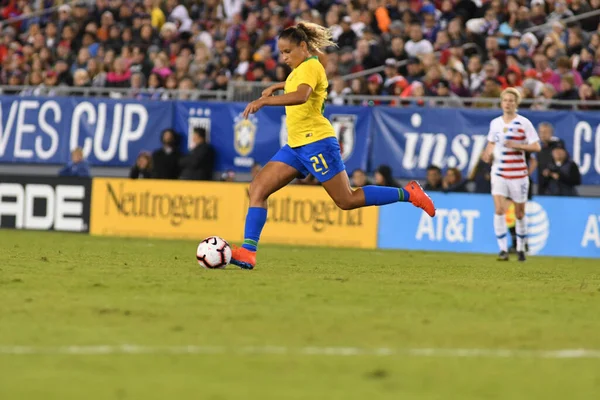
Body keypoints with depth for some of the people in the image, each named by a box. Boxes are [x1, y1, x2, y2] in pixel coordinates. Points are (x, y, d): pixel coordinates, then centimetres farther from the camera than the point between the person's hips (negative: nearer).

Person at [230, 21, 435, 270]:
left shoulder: (310, 66, -13)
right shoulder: (300, 69, 16)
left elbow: (301, 95, -35)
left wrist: (263, 101, -41)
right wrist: (277, 87, 37)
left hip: (315, 142, -9)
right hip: (295, 146, 9)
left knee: (347, 201, -5)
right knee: (258, 189, -5)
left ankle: (408, 194, 8)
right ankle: (248, 251, -12)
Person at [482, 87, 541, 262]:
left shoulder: (524, 123, -6)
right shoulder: (495, 123, 7)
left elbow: (536, 147, -9)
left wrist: (517, 146, -21)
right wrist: (488, 154, 1)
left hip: (518, 174, -2)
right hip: (499, 173, 3)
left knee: (519, 214, 7)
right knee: (499, 210, -14)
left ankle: (520, 248, 26)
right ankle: (503, 249, -12)